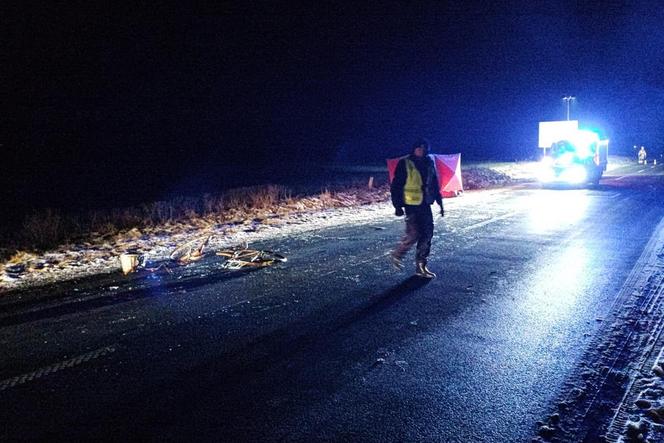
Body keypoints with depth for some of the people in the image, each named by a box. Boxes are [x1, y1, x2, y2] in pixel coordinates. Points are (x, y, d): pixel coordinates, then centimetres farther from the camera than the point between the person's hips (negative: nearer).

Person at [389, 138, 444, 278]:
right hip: (411, 205, -6)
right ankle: (397, 255, 14)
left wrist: (440, 203, 14)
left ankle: (421, 266, 15)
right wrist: (397, 206, -13)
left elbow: (435, 185, 17)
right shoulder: (405, 164, -8)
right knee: (413, 234, -12)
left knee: (427, 235, 5)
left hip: (425, 205, 6)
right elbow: (396, 186, -8)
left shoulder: (429, 164, 9)